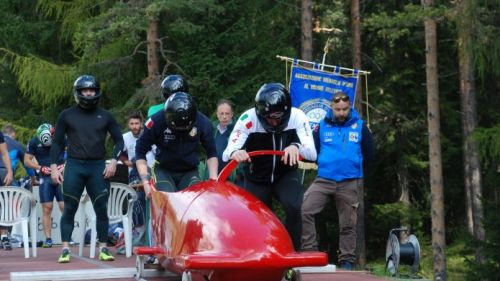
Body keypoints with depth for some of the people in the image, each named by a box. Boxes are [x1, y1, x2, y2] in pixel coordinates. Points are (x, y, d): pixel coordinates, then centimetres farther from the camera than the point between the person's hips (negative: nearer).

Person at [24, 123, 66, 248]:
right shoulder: (34, 142, -1)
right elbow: (27, 160, 4)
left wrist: (65, 165, -15)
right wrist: (40, 168, -11)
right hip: (45, 178, 1)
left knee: (64, 207, -7)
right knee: (47, 208, -2)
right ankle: (48, 239, 1)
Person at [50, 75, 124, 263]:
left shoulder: (105, 116, 9)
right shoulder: (67, 116, 6)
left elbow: (119, 140, 12)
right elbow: (57, 142, 9)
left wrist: (114, 161, -2)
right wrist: (53, 167, 1)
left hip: (98, 167, 1)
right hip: (74, 166, -1)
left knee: (101, 209, 1)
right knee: (69, 209, -1)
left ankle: (103, 249, 9)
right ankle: (65, 250, 2)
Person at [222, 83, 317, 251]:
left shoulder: (297, 117, -21)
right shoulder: (248, 119, -25)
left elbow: (312, 154, -28)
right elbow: (226, 154, -31)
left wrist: (297, 147, -50)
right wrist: (234, 153, -55)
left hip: (286, 175, 0)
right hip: (257, 179, 0)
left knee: (294, 209, -23)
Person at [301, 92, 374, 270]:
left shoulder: (360, 126, 5)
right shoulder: (322, 126, 6)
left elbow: (368, 155, 10)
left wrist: (353, 165, 11)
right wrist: (326, 164, 7)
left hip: (349, 184, 0)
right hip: (324, 180, 1)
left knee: (348, 224, 6)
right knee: (303, 210, -15)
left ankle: (347, 261, 16)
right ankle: (309, 250, -6)